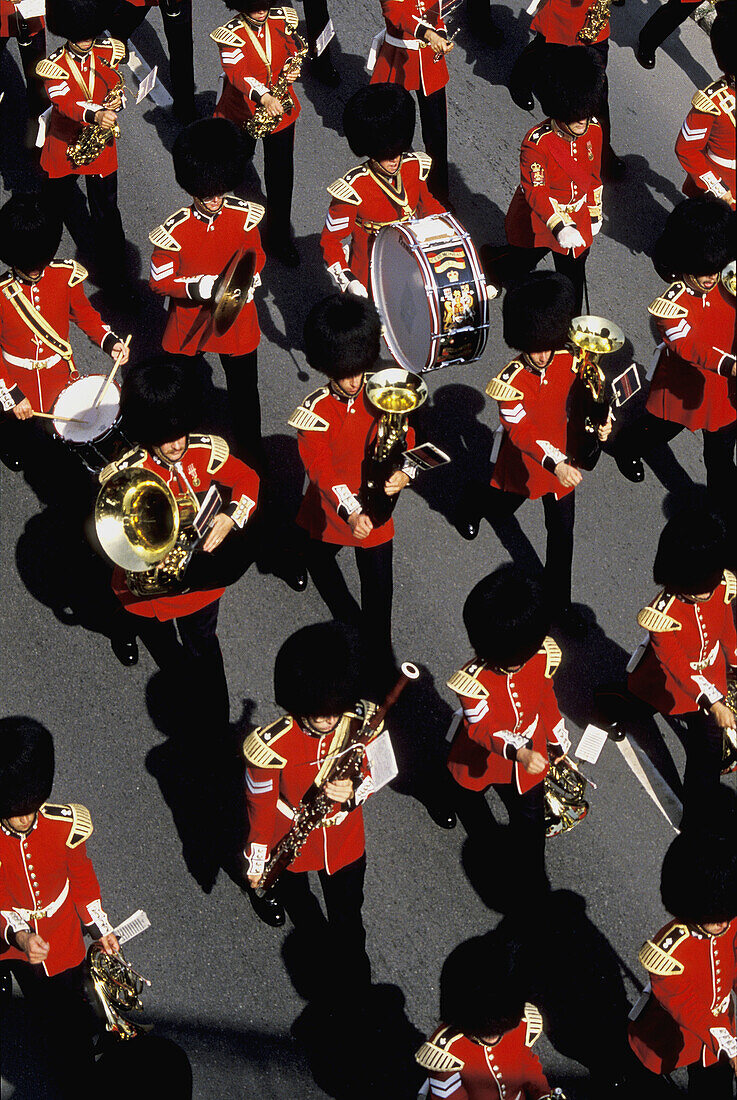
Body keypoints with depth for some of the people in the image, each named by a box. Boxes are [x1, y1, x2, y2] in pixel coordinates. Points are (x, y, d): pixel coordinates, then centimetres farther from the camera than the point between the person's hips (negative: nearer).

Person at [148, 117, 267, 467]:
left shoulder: (244, 216, -12)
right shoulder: (174, 230, -20)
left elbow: (257, 256, 5)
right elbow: (159, 280, -13)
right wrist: (197, 287, -28)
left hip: (236, 319, 2)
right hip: (189, 323, -2)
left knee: (244, 390, 14)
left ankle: (250, 450, 36)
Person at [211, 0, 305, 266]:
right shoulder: (231, 35, -19)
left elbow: (293, 48, 7)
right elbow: (237, 71, -32)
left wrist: (293, 68, -18)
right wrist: (263, 97, -48)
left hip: (280, 109, 3)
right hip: (242, 113, -2)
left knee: (281, 175, 4)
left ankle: (279, 239, 17)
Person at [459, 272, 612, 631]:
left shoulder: (568, 361, -16)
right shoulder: (510, 381, -29)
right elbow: (521, 431, -33)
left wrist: (600, 422, -21)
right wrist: (554, 463, -46)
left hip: (562, 459, 3)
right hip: (522, 464, -3)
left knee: (562, 531, 9)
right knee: (499, 510, 26)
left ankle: (559, 598, 25)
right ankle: (474, 501, 63)